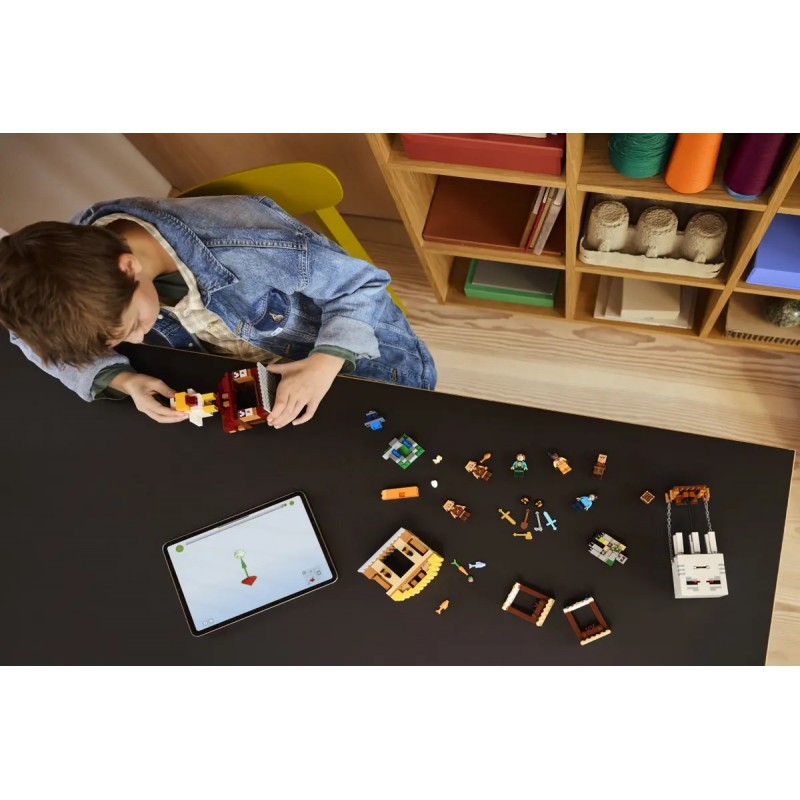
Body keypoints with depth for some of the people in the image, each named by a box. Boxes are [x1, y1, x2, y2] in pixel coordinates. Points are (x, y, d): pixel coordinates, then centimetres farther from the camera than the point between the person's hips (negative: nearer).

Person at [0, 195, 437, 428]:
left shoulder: (247, 246, -40)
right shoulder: (78, 252, -23)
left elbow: (364, 284, -25)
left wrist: (324, 365, -42)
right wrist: (123, 380, -24)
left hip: (355, 349, -4)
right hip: (249, 379, 5)